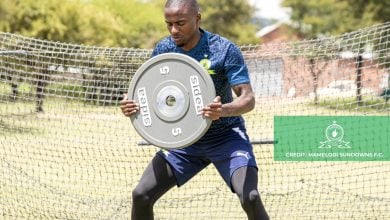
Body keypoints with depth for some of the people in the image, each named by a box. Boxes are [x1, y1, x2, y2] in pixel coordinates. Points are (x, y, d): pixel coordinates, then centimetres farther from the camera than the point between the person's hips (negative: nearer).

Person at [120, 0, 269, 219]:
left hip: (226, 136, -5)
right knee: (141, 195, -6)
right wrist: (132, 104, -20)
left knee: (250, 197, -25)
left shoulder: (225, 49, -19)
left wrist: (223, 110, -45)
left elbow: (248, 99, -23)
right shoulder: (163, 50, -5)